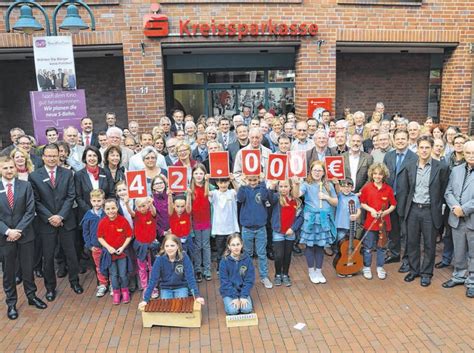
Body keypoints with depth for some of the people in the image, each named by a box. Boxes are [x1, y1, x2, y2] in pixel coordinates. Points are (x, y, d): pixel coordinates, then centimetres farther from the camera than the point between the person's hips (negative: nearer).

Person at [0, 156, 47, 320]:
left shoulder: (25, 186, -1)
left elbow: (30, 211, -4)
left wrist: (18, 230, -13)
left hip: (25, 234, 0)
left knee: (28, 268, 11)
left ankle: (32, 296, 30)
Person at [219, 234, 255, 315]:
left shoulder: (247, 259, -9)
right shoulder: (224, 261, -13)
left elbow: (250, 280, -7)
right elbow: (225, 282, -12)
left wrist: (243, 296, -15)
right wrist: (235, 297, -17)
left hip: (243, 290, 1)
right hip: (228, 292, -1)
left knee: (247, 309, -21)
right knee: (232, 310, -22)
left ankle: (244, 299, 11)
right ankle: (228, 300, 10)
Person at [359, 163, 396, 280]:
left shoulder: (388, 189, -3)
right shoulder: (367, 187, -5)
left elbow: (393, 205, 4)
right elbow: (362, 203, 2)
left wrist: (385, 212, -13)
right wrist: (371, 210, -14)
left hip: (383, 222, 1)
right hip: (370, 221, -1)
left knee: (381, 246, 13)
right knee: (368, 247, 7)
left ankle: (380, 268, 28)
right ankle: (366, 268, 22)